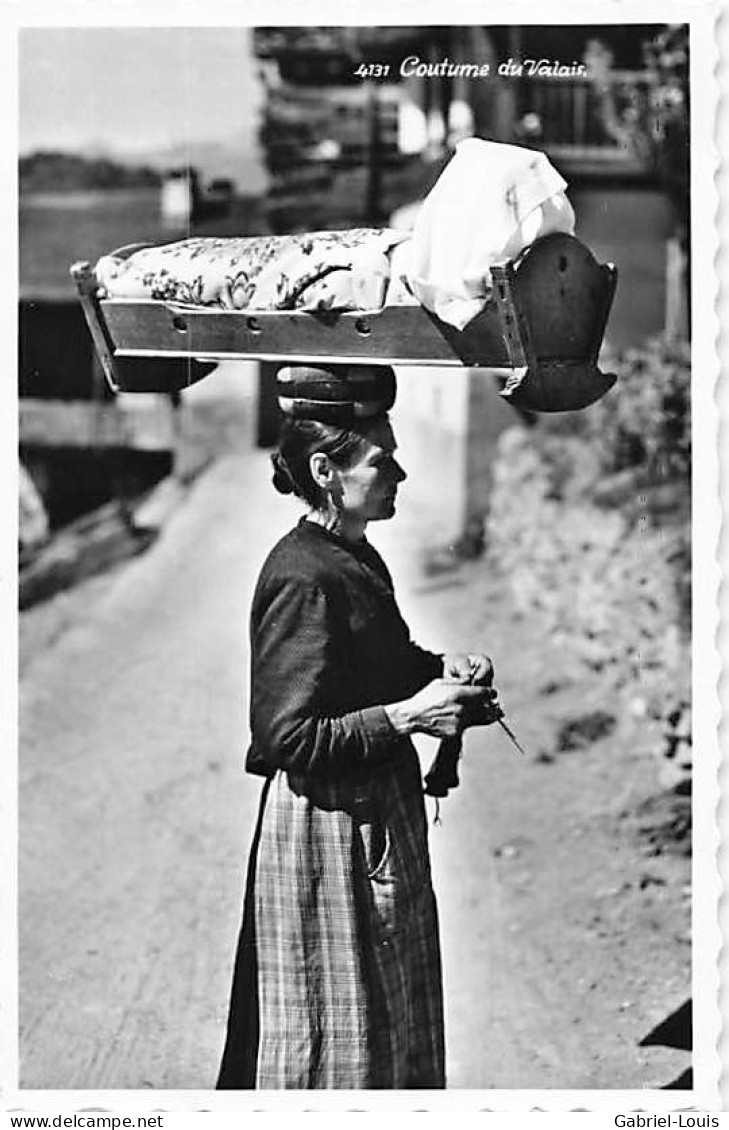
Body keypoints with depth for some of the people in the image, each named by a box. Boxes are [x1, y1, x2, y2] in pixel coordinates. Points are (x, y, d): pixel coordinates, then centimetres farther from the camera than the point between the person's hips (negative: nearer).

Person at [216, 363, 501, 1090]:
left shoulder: (355, 558, 7)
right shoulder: (304, 578, -21)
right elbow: (293, 738, -23)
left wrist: (440, 671, 4)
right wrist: (410, 713, -23)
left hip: (375, 812, 10)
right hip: (328, 823, -9)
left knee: (389, 1022, 19)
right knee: (337, 1028, 4)